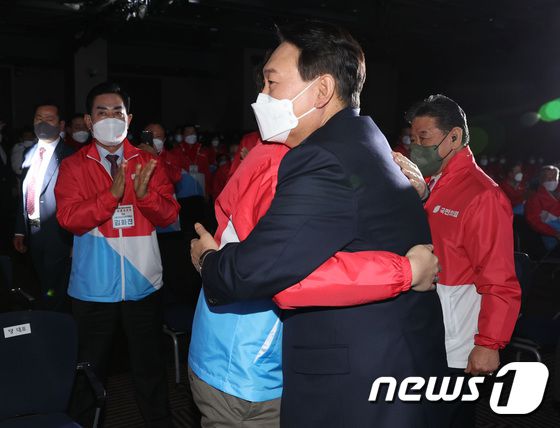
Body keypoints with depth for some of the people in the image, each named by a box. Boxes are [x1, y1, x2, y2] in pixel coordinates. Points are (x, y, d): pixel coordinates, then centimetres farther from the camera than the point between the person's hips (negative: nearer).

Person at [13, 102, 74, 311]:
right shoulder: (29, 155, 8)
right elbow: (23, 195, 11)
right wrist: (20, 231, 9)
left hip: (58, 236, -6)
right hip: (33, 233, 6)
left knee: (55, 297, 3)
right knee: (44, 290, 20)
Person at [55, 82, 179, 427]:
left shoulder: (148, 163, 4)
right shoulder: (73, 166, 0)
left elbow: (170, 215, -4)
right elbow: (69, 218, -13)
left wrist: (145, 193, -23)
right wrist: (113, 194, -25)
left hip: (143, 283, 1)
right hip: (93, 287, 0)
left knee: (150, 364, 12)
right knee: (91, 367, 15)